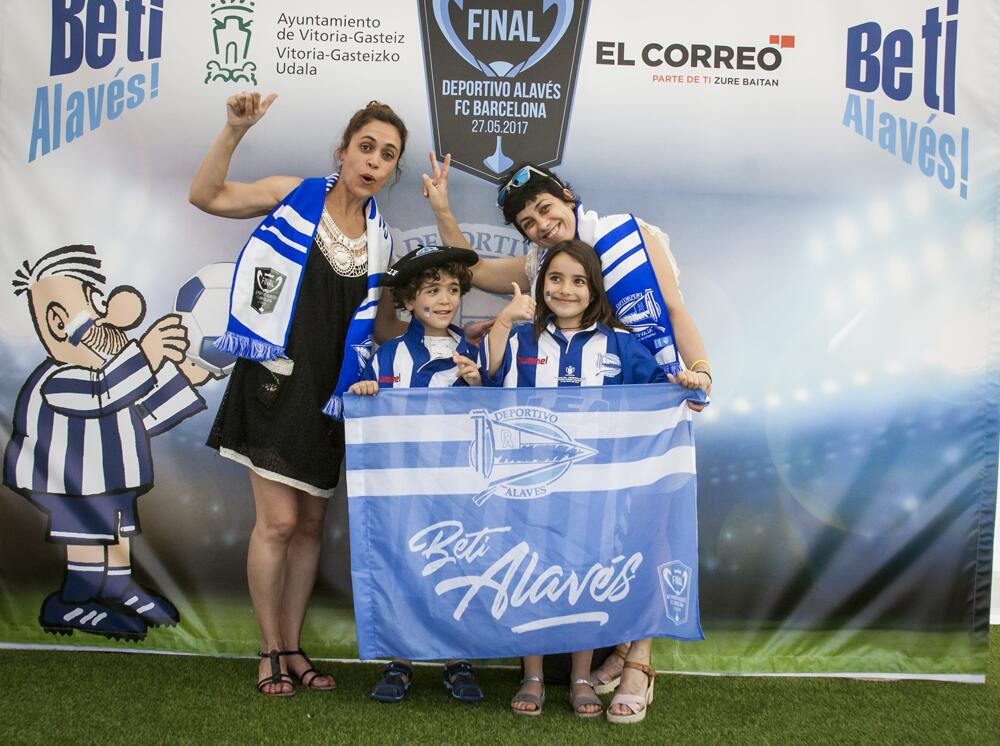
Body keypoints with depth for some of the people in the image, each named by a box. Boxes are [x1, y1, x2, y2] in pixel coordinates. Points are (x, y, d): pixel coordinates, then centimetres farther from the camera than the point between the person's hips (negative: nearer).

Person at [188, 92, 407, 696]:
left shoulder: (380, 239, 10)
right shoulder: (296, 196, -1)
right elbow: (206, 196, -7)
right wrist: (235, 132, -17)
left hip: (328, 391, 5)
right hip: (275, 378, -5)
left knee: (311, 523, 10)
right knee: (278, 520, -7)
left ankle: (293, 648, 23)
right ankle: (271, 651, 10)